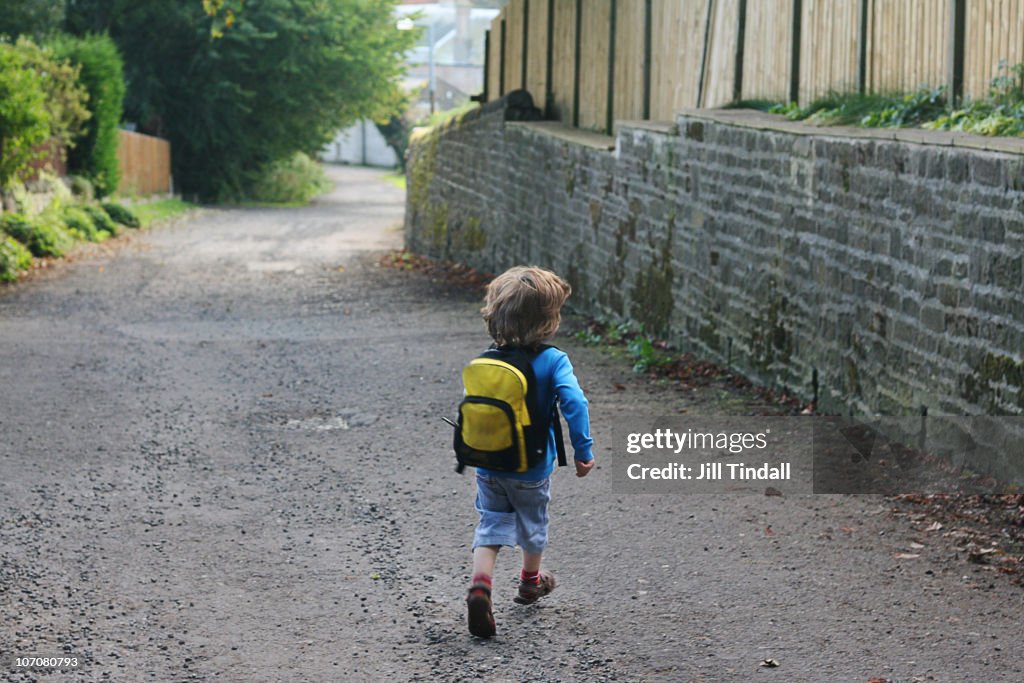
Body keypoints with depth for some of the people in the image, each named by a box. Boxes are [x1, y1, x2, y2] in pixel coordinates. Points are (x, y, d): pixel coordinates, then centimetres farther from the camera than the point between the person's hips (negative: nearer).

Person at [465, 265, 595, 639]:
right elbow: (574, 402, -30)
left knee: (491, 524, 13)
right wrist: (583, 450, -21)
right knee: (533, 524, 23)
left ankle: (480, 584, -11)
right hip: (532, 469, -2)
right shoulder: (553, 361, -18)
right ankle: (530, 581, 45)